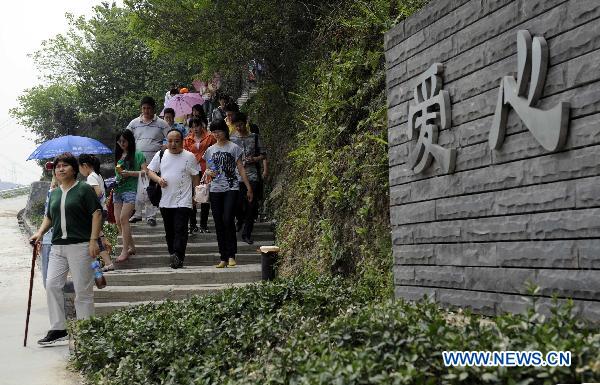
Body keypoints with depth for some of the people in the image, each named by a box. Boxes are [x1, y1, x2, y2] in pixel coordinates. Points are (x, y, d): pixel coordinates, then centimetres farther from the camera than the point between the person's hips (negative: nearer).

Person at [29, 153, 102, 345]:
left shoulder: (84, 189, -2)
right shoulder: (54, 193, 17)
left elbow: (97, 214, -7)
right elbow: (49, 217, 27)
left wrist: (93, 240, -14)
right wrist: (40, 232, 9)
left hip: (80, 246, -6)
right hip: (58, 247, 6)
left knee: (83, 290, -2)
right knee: (51, 285, -1)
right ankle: (57, 329, 8)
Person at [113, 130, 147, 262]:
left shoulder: (138, 155, 0)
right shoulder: (118, 155, 17)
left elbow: (144, 172, -6)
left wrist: (129, 173, -15)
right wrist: (113, 184, 13)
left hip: (131, 189, -6)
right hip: (118, 190, 6)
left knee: (123, 218, -16)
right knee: (118, 221, 1)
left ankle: (125, 251, -13)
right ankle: (131, 247, 15)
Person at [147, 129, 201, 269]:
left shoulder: (189, 157, -1)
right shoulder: (160, 155, 7)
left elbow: (195, 177, 3)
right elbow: (150, 171, 12)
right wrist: (158, 179, -9)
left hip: (183, 201, -4)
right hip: (165, 201, 4)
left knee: (180, 229, -14)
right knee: (169, 231, 12)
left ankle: (178, 256, -20)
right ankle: (174, 256, 23)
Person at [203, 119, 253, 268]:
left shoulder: (234, 147, 2)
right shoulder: (210, 150, 13)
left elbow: (241, 169, 2)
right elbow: (207, 170, 18)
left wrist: (248, 187, 0)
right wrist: (208, 172, -7)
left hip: (231, 188, -4)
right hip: (215, 189, 4)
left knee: (228, 220, -17)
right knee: (218, 223, 3)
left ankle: (231, 255, -7)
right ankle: (223, 258, 10)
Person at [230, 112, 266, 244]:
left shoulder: (254, 137, 6)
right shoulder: (231, 139, 6)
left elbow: (263, 154, 10)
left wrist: (254, 159, -9)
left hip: (252, 175, 0)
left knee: (251, 206, -4)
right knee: (237, 203, 0)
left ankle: (246, 233, 6)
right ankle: (241, 220, 36)